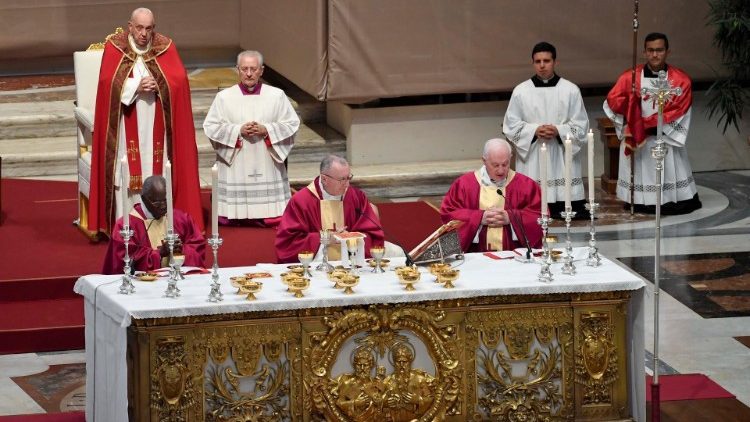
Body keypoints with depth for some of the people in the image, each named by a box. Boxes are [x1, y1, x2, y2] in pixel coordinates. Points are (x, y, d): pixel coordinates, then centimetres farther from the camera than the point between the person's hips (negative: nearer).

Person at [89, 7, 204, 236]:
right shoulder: (114, 47, 1)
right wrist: (136, 86, -17)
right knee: (126, 174, -4)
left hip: (156, 128, 1)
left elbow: (180, 79, -2)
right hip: (126, 128, -1)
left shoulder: (165, 47, 5)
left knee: (157, 174, 0)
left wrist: (158, 85, -18)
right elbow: (108, 81, -8)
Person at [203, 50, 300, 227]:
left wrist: (266, 130, -12)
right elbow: (210, 127, 0)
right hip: (235, 169, 0)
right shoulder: (224, 97, 3)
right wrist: (238, 131, -13)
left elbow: (292, 124, 3)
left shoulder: (277, 96, 4)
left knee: (273, 220, -3)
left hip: (267, 166, 1)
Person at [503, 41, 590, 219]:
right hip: (532, 160, 0)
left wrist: (559, 131, -13)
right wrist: (534, 131, -11)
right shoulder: (521, 91, 5)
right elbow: (511, 126, 5)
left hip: (562, 159, 0)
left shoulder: (571, 90, 4)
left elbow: (581, 126, 4)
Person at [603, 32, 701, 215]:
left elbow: (679, 111, -9)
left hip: (667, 140, -1)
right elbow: (611, 102, -5)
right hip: (636, 140, 1)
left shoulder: (681, 80, -3)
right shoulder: (629, 77, 0)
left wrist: (647, 123, -13)